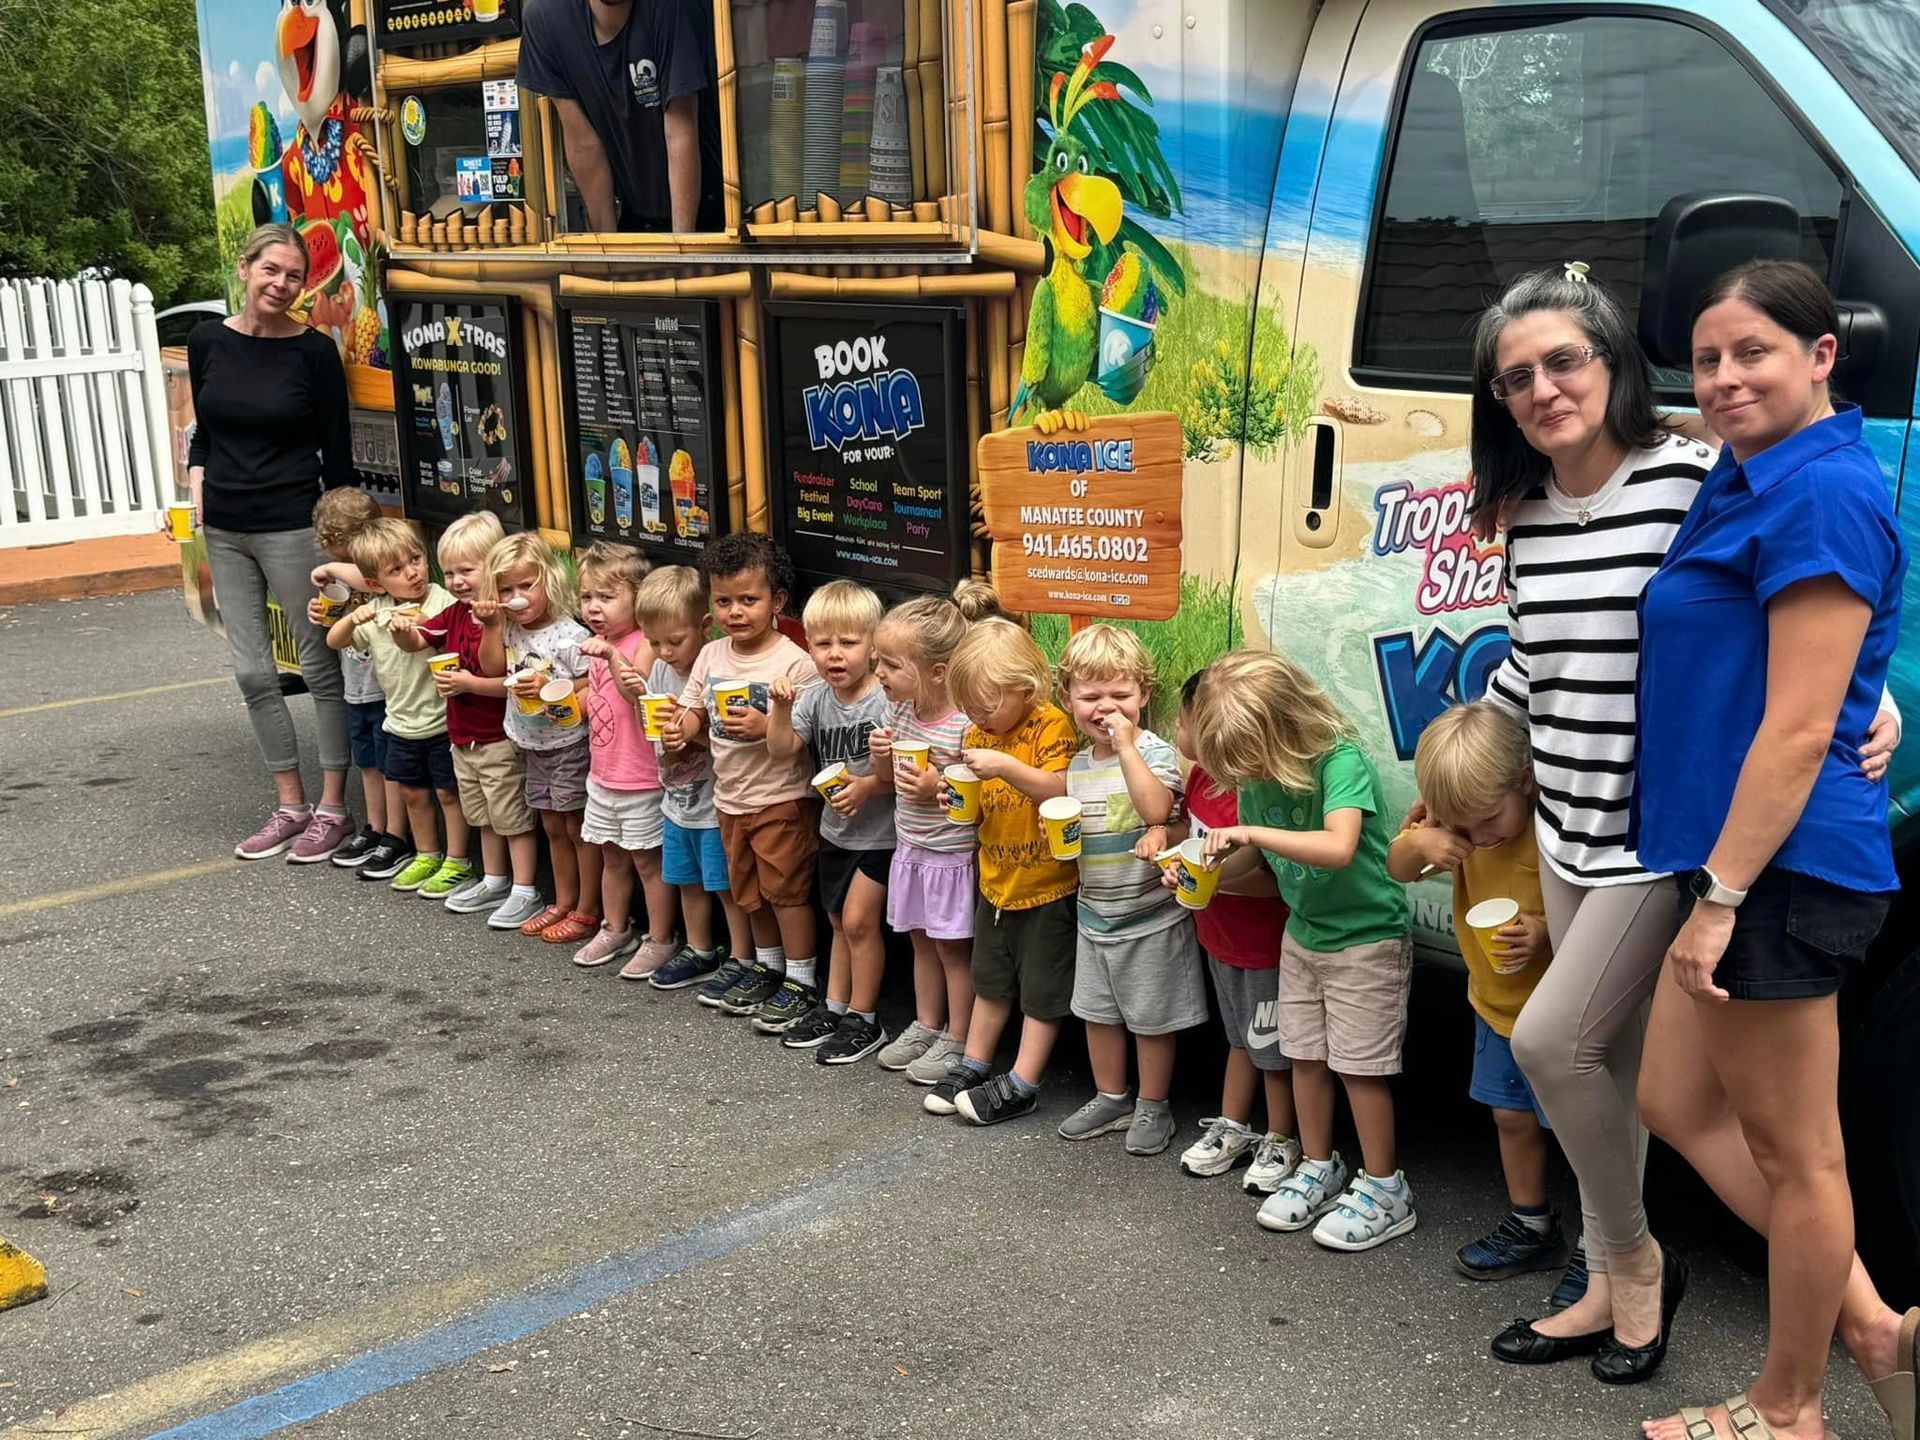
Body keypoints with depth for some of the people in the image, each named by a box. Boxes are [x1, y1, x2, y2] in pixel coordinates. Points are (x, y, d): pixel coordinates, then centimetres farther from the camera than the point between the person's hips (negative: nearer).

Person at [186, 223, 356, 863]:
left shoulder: (314, 350, -7)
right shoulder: (208, 341, 3)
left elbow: (337, 452, -4)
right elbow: (204, 428, 17)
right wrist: (197, 475, 0)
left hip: (293, 527, -5)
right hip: (225, 530, 5)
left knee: (321, 666, 3)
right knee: (253, 672, 9)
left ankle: (333, 809, 13)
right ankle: (291, 806, 20)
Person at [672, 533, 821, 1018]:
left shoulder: (794, 663, -16)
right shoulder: (712, 655, 4)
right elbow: (694, 713, 12)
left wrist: (766, 728, -30)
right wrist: (679, 728, -9)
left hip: (782, 798, -7)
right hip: (731, 796, 7)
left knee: (786, 888, 2)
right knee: (749, 890, 19)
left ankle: (800, 979, 14)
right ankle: (767, 965, 36)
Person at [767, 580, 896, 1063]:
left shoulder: (887, 701, -21)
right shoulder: (816, 699, -1)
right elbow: (781, 749, -5)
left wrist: (869, 787, -29)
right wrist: (781, 706, -18)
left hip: (879, 832, -7)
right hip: (835, 829, 7)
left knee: (859, 919, -7)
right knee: (841, 921, 17)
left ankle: (863, 1020, 6)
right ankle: (833, 1010, 29)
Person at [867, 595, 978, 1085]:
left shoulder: (966, 726, -24)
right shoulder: (899, 710, -1)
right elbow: (887, 777, 12)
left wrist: (940, 787, -30)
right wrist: (880, 755, -9)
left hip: (953, 855, -7)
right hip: (910, 848, 7)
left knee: (953, 948, 7)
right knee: (922, 941, 20)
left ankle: (957, 1040, 21)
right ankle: (926, 1026, 35)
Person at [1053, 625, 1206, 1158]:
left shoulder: (1153, 751, -15)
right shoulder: (1077, 765, 5)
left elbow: (1157, 808, -34)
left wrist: (1126, 744, -32)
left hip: (1151, 915, -6)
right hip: (1094, 912, 6)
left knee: (1152, 1019, 7)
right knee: (1098, 1011, 18)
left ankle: (1152, 1107, 24)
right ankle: (1111, 1099, 35)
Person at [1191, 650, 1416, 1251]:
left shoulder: (1341, 761, -27)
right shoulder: (1255, 776, -6)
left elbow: (1339, 847, -42)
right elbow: (1253, 855, 6)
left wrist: (1252, 833, -42)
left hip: (1367, 937, -7)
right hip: (1302, 932, 7)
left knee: (1358, 1064, 0)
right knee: (1305, 1055, 14)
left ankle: (1385, 1190, 14)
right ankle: (1319, 1168, 31)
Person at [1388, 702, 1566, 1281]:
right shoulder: (1456, 812, -8)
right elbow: (1397, 869, 2)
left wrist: (1548, 935, -36)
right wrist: (1420, 844, -19)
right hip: (1497, 1001, 7)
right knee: (1512, 1115, 19)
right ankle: (1532, 1228, 36)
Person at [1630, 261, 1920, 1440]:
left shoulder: (1824, 494, -15)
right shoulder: (1754, 484, 14)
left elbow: (1799, 727, -20)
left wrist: (1720, 895, -20)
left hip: (1781, 872, -10)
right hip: (1740, 865, 10)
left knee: (1793, 1151, 5)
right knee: (1680, 1106, 17)